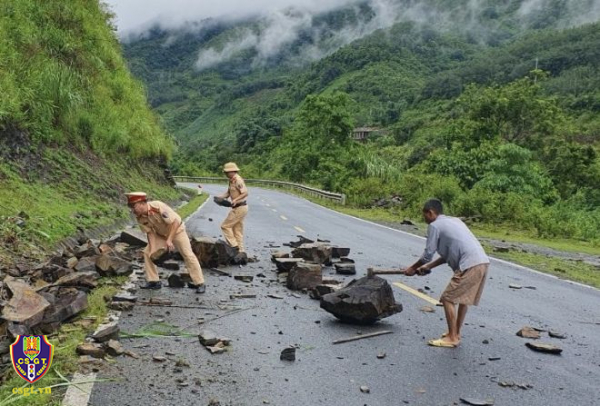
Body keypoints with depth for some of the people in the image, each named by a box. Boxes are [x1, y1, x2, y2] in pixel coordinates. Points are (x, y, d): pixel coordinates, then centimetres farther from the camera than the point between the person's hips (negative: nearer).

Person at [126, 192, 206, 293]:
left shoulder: (158, 207, -34)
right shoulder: (140, 217, -15)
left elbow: (175, 222, -31)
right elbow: (150, 232, -9)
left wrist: (169, 240, -33)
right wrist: (152, 249, -21)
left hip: (176, 230, -6)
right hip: (161, 234, 6)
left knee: (188, 255, -14)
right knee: (147, 252, -3)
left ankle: (199, 283, -7)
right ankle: (153, 281, 7)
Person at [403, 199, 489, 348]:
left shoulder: (434, 225, 0)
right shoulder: (454, 220, 26)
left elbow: (428, 254, 2)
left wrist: (412, 268, 18)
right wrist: (428, 267, 32)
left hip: (470, 265, -9)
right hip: (482, 262, 9)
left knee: (448, 299, 1)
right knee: (463, 297, 21)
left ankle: (452, 338, 5)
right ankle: (456, 333, 31)